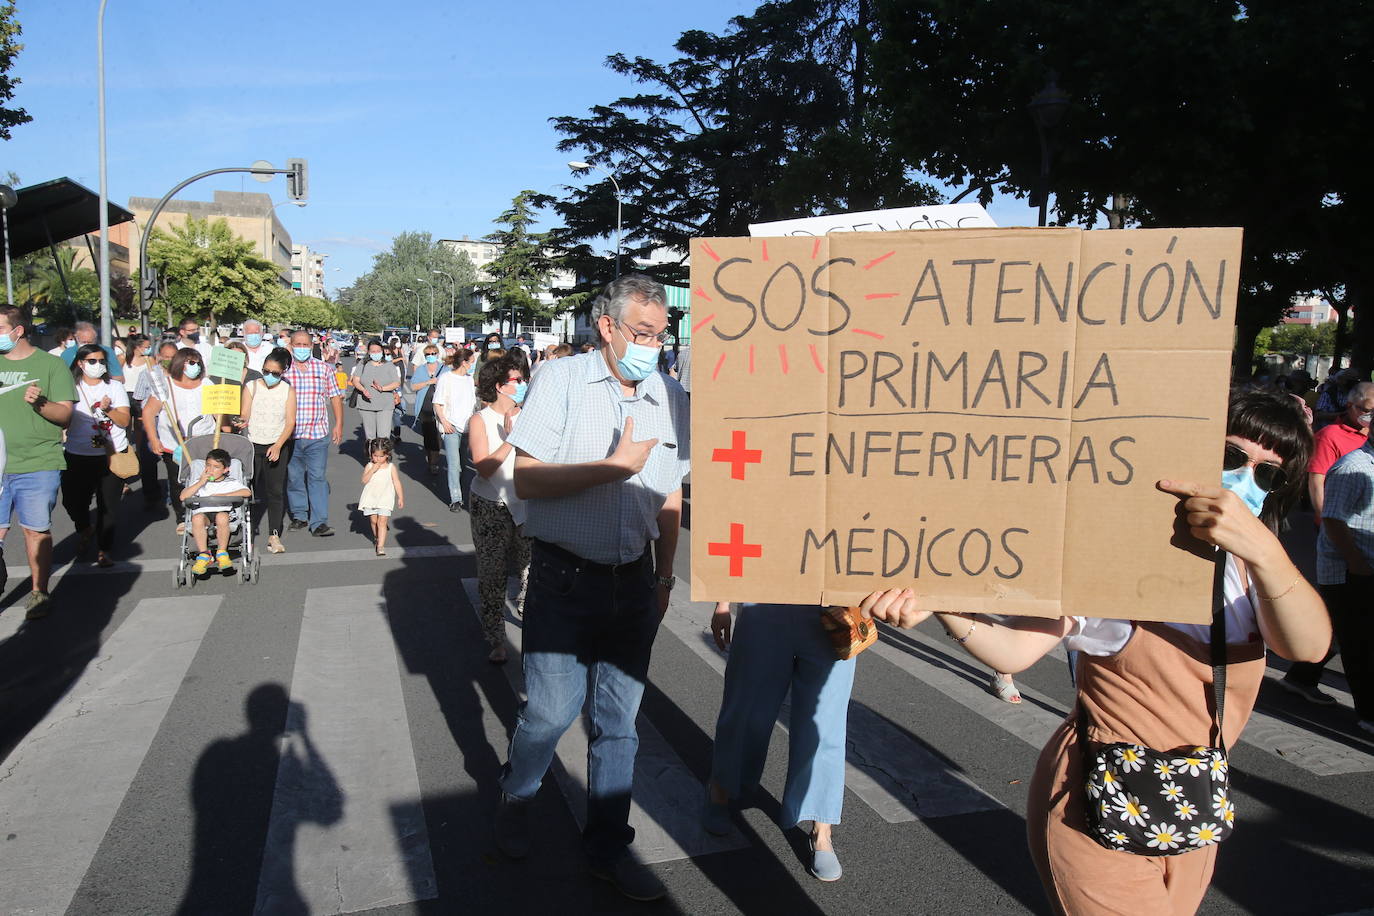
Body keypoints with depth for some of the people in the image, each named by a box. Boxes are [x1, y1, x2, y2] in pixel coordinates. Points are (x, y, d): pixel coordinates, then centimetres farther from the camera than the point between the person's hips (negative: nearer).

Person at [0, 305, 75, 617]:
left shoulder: (50, 364, 1)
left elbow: (65, 414, -3)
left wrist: (40, 403, -21)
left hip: (38, 465, -3)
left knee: (37, 530, 3)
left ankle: (39, 593, 15)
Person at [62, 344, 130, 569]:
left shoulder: (114, 387, 5)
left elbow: (124, 421, -2)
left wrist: (108, 409, -17)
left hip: (112, 455, -1)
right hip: (78, 456, 1)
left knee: (108, 505, 0)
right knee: (72, 500, 4)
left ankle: (104, 550, 11)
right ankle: (86, 531, 36)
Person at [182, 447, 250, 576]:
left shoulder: (231, 482, 15)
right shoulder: (199, 482, 22)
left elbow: (247, 492, -5)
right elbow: (183, 497, 8)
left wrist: (223, 495, -9)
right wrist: (201, 483, 1)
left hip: (223, 511, -2)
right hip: (203, 511, 2)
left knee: (222, 517, -39)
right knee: (197, 518, -36)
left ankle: (222, 554, -22)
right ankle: (203, 555, -26)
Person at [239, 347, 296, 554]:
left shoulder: (288, 390, 0)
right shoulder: (251, 387, 0)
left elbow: (290, 422, -4)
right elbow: (244, 417, -7)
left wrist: (278, 446, -16)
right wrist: (241, 422, -32)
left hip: (278, 446, 0)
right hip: (253, 444, 0)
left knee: (276, 491, 0)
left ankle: (274, 535, 2)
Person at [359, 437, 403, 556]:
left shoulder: (391, 467, -1)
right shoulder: (369, 466, 0)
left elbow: (397, 483, 2)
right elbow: (364, 480, -11)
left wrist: (400, 497, 1)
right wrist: (372, 470, -21)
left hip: (385, 498, -2)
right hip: (371, 497, 2)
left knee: (382, 522, -10)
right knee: (373, 520, 9)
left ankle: (381, 546, -14)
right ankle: (376, 537, 37)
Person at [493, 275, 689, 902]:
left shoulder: (670, 398, 5)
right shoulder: (562, 382, -8)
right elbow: (527, 478, -15)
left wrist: (664, 577, 14)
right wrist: (616, 465, -19)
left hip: (634, 582, 4)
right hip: (564, 578, -4)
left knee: (618, 720, 11)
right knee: (551, 710, 1)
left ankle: (607, 846, 28)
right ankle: (514, 799, 33)